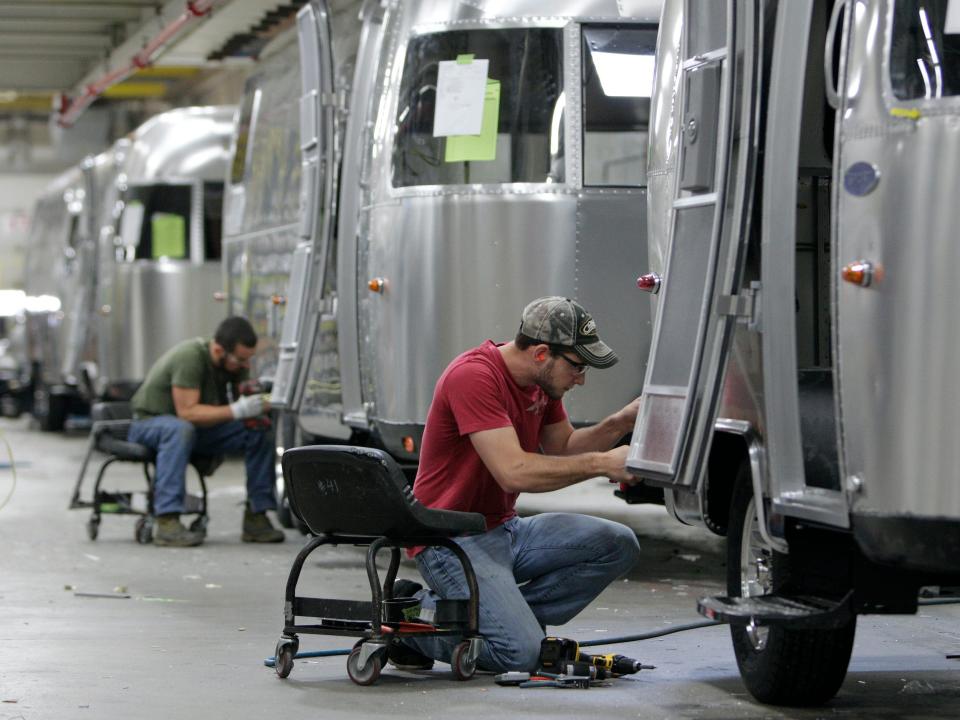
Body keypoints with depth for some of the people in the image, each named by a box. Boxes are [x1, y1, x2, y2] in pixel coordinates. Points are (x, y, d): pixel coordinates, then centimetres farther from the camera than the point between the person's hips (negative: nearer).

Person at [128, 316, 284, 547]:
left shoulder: (237, 361, -5)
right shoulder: (190, 357, -28)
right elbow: (187, 412, -33)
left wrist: (259, 404, -19)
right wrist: (236, 410, -40)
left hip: (199, 426, 7)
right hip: (151, 422, -7)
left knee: (259, 433, -14)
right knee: (182, 429, -41)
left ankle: (256, 518, -13)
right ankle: (167, 523, -45)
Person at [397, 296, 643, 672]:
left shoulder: (542, 381, 6)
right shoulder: (474, 376, -23)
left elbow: (562, 447, 20)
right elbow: (514, 471, -30)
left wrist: (620, 423, 2)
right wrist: (600, 463, -24)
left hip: (505, 529, 9)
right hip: (453, 541, -9)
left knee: (618, 545, -5)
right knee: (520, 652, -25)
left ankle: (505, 617, -3)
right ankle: (415, 615, -2)